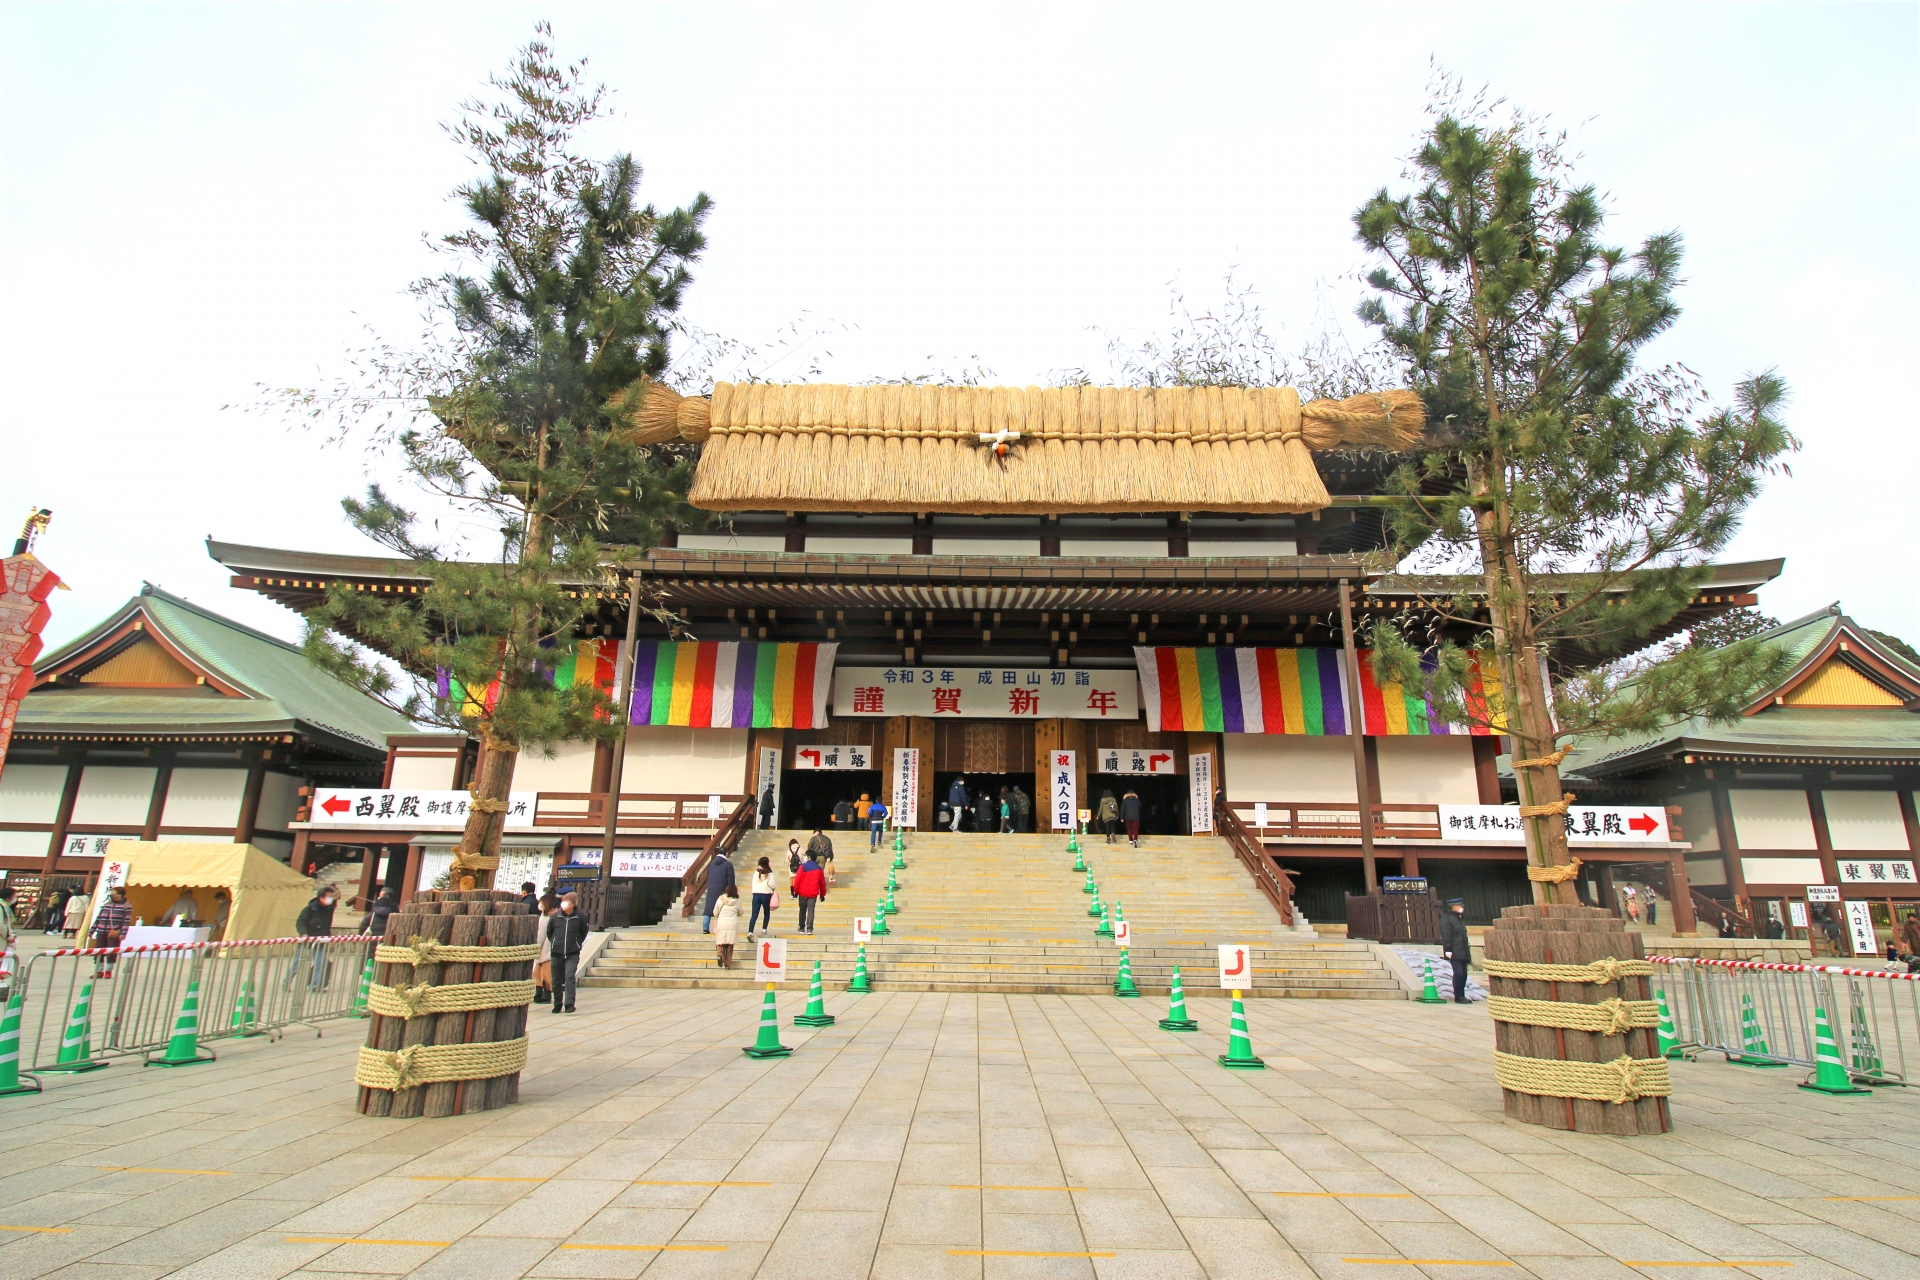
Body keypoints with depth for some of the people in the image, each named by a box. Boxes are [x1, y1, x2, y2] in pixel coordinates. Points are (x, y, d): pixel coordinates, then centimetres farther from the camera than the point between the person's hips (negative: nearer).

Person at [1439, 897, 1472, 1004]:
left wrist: (1467, 946, 19)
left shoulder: (1460, 919, 20)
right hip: (1455, 953, -9)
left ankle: (1461, 996, 15)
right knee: (1458, 973, -12)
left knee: (1463, 974, 8)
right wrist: (1448, 950, -18)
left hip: (1463, 952, 9)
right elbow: (1446, 935, -14)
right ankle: (1458, 996, -5)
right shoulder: (1446, 918, -8)